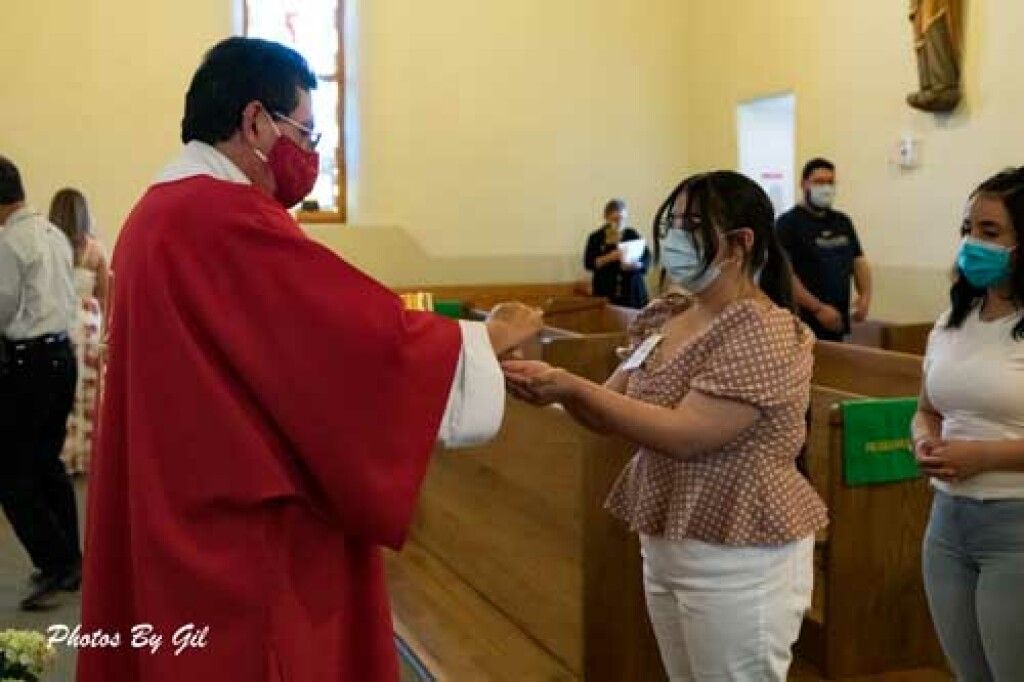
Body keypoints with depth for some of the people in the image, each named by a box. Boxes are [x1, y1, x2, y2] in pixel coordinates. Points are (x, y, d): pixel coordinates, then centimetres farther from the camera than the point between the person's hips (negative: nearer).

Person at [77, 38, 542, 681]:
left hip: (180, 527, 10)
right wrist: (490, 337, -5)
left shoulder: (158, 214, 11)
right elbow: (369, 331, -21)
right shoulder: (227, 220, -21)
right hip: (238, 538, -10)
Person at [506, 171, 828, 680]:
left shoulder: (763, 332, -18)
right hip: (663, 546, 7)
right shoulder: (664, 318, 5)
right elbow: (612, 414, 6)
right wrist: (553, 385, -14)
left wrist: (570, 386, -26)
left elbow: (683, 434, -25)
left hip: (738, 559, -7)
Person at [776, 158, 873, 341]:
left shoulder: (843, 222, 14)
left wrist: (865, 295, 0)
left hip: (838, 324, 6)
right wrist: (818, 308, -19)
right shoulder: (789, 223, -7)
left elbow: (859, 261, 19)